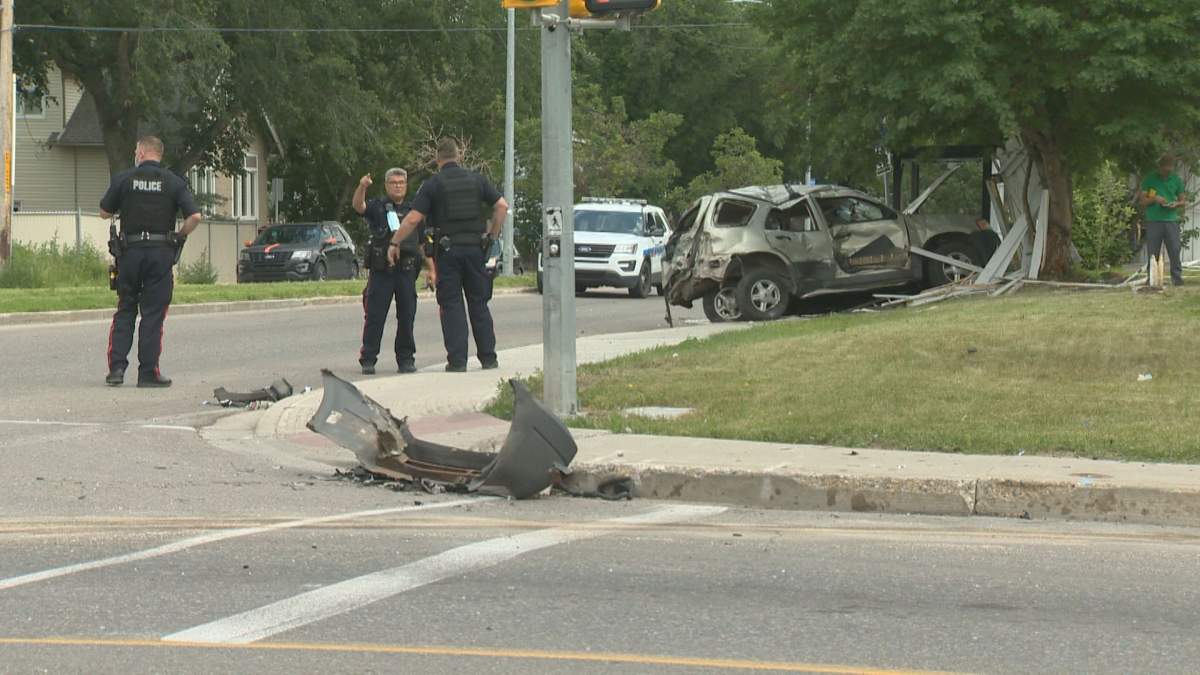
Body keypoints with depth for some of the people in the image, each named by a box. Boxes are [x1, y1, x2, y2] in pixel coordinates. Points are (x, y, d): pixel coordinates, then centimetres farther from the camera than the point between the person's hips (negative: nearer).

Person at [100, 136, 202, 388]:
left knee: (125, 311, 11)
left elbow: (104, 212, 9)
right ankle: (148, 372, 0)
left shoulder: (124, 179, 1)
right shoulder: (174, 183, 1)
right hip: (161, 253, -1)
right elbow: (194, 216, -8)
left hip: (130, 251, 1)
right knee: (153, 314, 2)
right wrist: (178, 236, 7)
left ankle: (116, 367, 3)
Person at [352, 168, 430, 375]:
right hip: (381, 270, -3)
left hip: (407, 271, 3)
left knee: (407, 317, 4)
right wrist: (362, 187, -36)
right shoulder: (377, 208, 6)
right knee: (374, 316, -4)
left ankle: (406, 358, 13)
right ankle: (368, 359, -1)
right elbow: (359, 206, -16)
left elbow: (423, 243, 19)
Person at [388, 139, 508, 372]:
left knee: (451, 306, 1)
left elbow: (413, 219, -8)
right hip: (475, 247, 2)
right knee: (479, 305, 11)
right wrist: (491, 235, 9)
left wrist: (394, 243, 1)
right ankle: (488, 358, 10)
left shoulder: (433, 184, -2)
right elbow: (502, 206, 1)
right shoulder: (476, 179, 6)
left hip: (448, 250, -2)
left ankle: (457, 360, -4)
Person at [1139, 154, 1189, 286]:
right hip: (1153, 221, 0)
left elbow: (1183, 201, 13)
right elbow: (1142, 200, 5)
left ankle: (1177, 278, -4)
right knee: (1153, 253, 1)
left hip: (1171, 220, 1)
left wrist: (1176, 204, -10)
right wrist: (1154, 199, -14)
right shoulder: (1150, 180, 5)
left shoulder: (1177, 180, 9)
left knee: (1174, 251, -6)